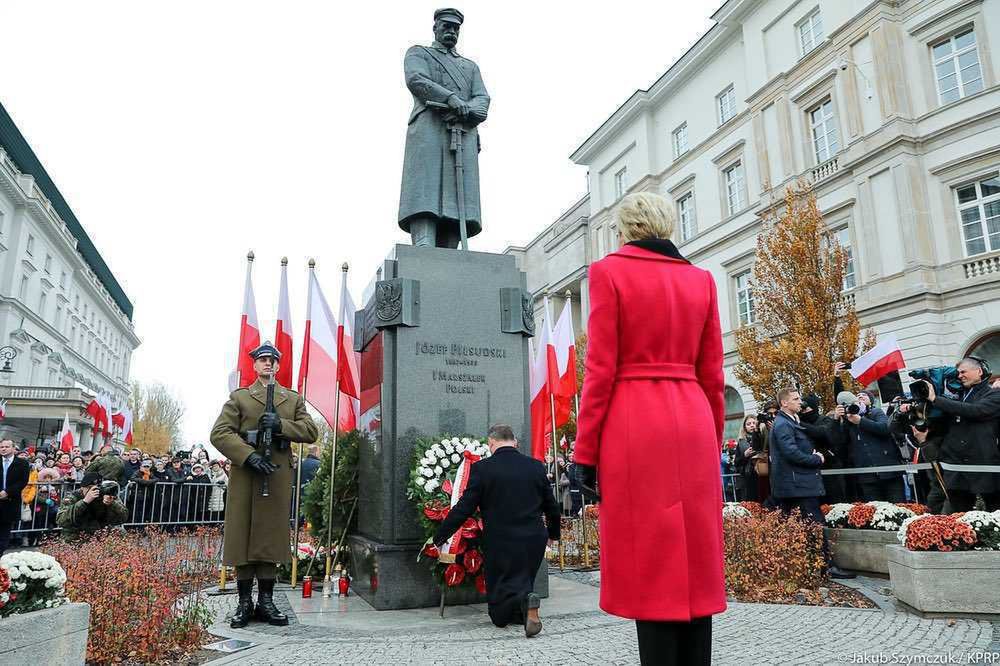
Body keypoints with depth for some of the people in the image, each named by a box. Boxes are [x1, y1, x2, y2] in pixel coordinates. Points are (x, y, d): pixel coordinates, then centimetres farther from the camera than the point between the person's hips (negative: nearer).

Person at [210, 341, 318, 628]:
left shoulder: (294, 399, 16)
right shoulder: (239, 397, 10)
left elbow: (311, 431, 5)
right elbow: (219, 433, -1)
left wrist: (280, 425, -12)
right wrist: (249, 456, -15)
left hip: (279, 475, 1)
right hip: (245, 474, -1)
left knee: (272, 535, 4)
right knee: (242, 534, 1)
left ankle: (266, 601, 13)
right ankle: (245, 602, 12)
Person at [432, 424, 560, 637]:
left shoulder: (482, 468, -10)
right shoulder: (536, 466, 2)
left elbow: (463, 509, -9)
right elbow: (552, 507, 12)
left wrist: (439, 537, 4)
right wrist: (553, 534, 30)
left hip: (500, 545, -3)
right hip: (534, 543, 3)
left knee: (500, 615, 8)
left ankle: (525, 600, -22)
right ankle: (524, 605, -5)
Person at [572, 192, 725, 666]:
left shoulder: (610, 271, -1)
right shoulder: (701, 279, 12)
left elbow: (601, 369, -7)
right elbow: (711, 375, 11)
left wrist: (586, 450, -3)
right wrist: (714, 443, 19)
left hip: (634, 425, -5)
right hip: (693, 423, 5)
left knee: (648, 559, 0)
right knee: (694, 556, 11)